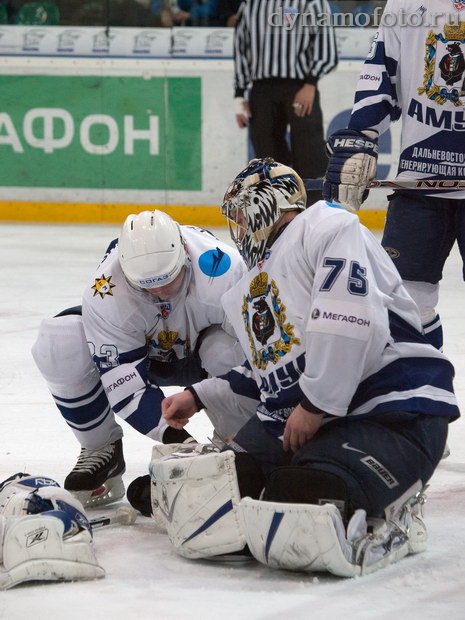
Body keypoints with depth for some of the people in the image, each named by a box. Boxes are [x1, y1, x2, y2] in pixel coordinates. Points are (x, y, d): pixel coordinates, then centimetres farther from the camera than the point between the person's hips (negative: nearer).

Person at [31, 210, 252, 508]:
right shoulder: (106, 293, -34)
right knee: (58, 346, -26)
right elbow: (124, 381, -32)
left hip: (204, 343, -1)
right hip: (139, 348, 1)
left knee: (228, 354, -38)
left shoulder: (222, 268, -38)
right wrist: (172, 434, -41)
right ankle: (101, 450, -3)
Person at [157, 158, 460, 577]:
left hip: (390, 415, -9)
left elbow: (353, 321, -20)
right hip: (290, 423, 9)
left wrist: (315, 405, -17)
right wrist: (199, 397, 34)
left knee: (295, 532, -31)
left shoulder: (326, 226, -6)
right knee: (199, 511, -13)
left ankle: (389, 521, -6)